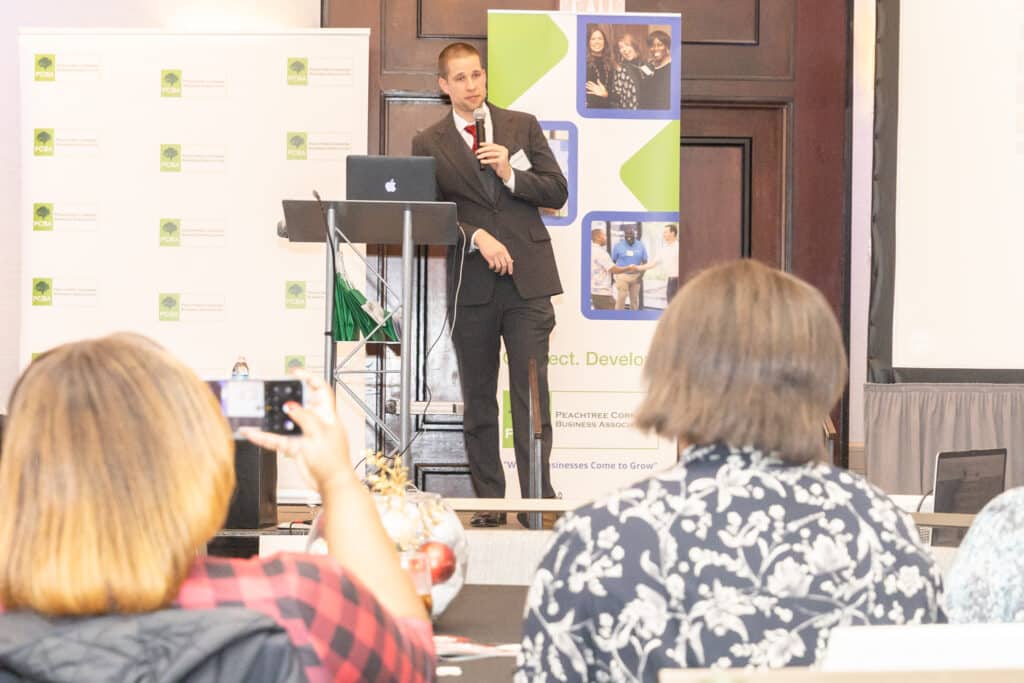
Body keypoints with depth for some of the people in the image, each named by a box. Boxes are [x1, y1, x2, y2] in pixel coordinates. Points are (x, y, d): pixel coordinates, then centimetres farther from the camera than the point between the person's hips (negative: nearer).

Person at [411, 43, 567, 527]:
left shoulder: (523, 127, 11)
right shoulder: (429, 144, 6)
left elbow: (557, 192, 7)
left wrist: (511, 175, -9)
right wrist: (477, 238, -16)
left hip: (526, 278, 0)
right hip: (471, 284, 0)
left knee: (531, 392, -5)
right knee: (478, 400, 5)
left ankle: (539, 498, -3)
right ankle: (488, 501, 11)